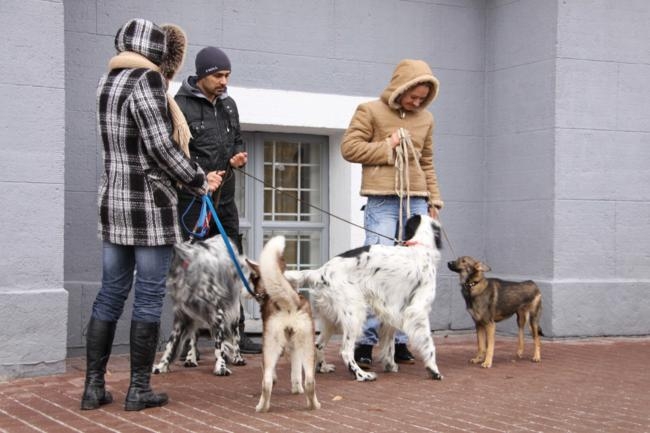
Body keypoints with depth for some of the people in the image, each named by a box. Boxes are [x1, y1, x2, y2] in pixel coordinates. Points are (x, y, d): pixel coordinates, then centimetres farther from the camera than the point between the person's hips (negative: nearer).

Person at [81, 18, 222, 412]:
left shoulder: (109, 81, 13)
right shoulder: (147, 80, -13)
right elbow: (161, 147, -17)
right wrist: (201, 182, -4)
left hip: (113, 201, 8)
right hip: (150, 204, -8)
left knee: (111, 294, 11)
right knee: (149, 297, 1)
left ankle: (94, 385, 13)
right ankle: (139, 389, 7)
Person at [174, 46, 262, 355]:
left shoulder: (228, 104, 13)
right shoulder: (182, 105, -10)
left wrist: (238, 156, 1)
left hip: (225, 198, 7)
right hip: (193, 199, -7)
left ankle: (236, 333, 19)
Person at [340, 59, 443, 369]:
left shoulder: (425, 118, 16)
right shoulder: (370, 111, 2)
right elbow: (349, 148, -4)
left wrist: (433, 201, 17)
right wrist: (388, 147, -7)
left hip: (416, 203, 5)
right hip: (382, 203, -5)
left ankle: (399, 340, 9)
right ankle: (366, 341, -5)